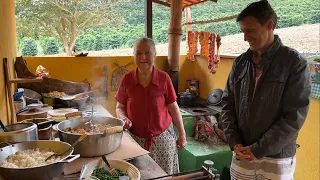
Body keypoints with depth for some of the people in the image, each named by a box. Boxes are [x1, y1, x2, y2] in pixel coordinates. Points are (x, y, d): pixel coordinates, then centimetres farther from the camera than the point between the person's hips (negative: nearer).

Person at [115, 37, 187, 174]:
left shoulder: (164, 78, -9)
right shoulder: (127, 79, -6)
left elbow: (173, 108, -2)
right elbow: (120, 107, 4)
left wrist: (182, 134, 1)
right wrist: (123, 118, -17)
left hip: (162, 138, 0)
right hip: (135, 138, 1)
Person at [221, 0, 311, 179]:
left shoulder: (295, 63, -10)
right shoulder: (240, 63, 2)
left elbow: (294, 117, -14)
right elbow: (228, 105, 4)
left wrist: (258, 150, -15)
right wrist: (235, 143, -6)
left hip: (277, 159, -3)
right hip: (242, 155, 4)